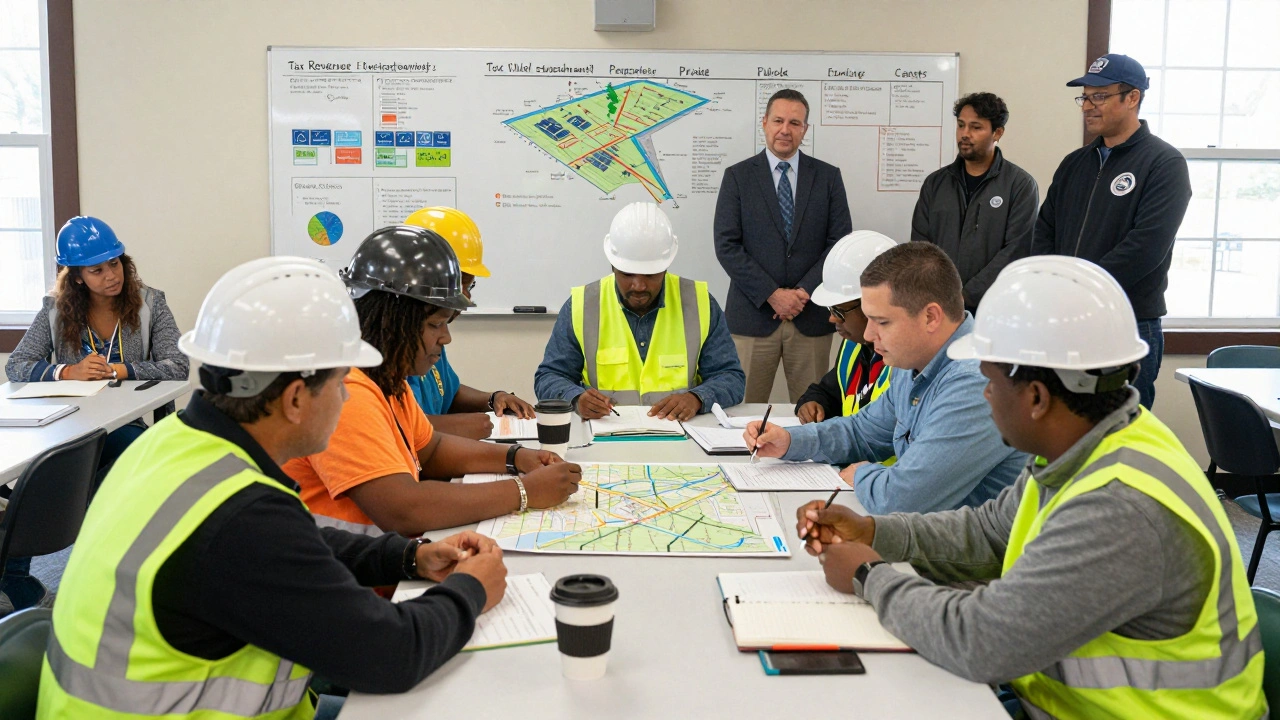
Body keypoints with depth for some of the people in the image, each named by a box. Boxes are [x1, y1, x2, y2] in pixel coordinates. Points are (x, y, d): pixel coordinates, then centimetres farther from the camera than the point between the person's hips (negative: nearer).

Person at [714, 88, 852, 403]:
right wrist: (772, 294, -11)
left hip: (811, 317, 1)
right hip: (753, 315, -1)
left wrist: (804, 292, -9)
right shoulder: (738, 176, 4)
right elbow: (726, 245, -4)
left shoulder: (828, 176, 8)